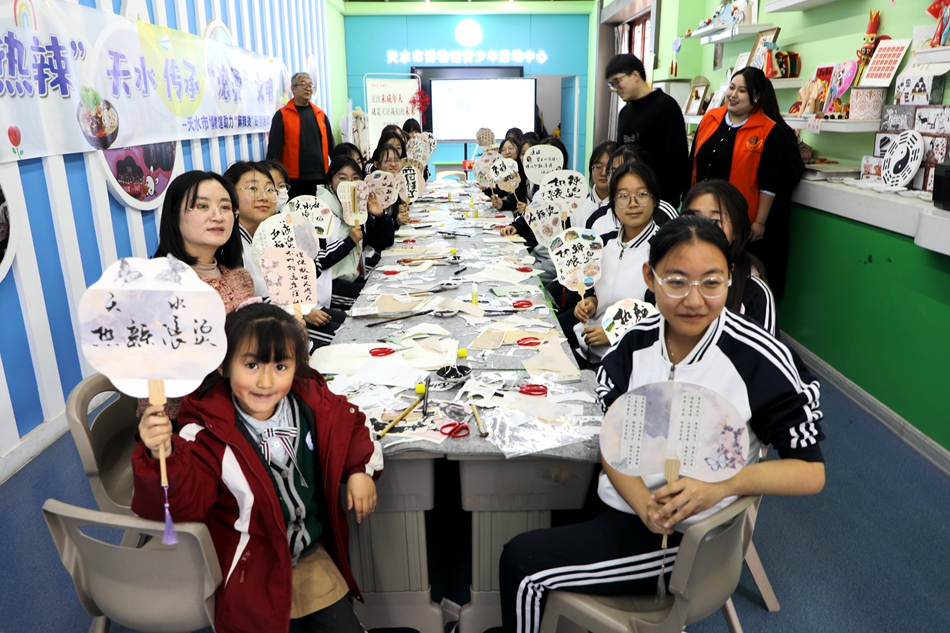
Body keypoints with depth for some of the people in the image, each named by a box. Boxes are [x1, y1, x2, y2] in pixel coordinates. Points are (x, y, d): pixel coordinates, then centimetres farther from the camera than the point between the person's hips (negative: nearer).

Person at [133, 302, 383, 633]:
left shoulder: (311, 403, -11)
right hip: (251, 574, -4)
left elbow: (350, 422, 8)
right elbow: (183, 503, -30)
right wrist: (161, 456, -48)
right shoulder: (207, 434, -23)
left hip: (313, 557, 4)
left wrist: (361, 470, -5)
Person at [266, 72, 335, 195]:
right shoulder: (282, 115, 1)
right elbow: (274, 148, -4)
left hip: (321, 177, 4)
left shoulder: (320, 114, 13)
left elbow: (330, 145, 15)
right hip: (295, 180, -4)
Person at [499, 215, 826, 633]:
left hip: (685, 536, -5)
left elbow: (811, 472, -15)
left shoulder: (760, 360, -22)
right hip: (622, 505, 5)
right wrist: (644, 504, -21)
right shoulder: (636, 342, -7)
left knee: (522, 565, -7)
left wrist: (724, 484, -32)